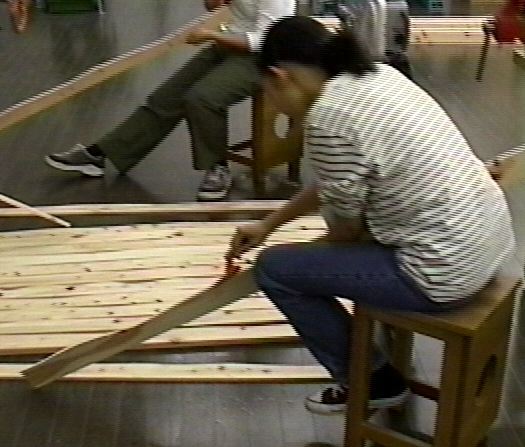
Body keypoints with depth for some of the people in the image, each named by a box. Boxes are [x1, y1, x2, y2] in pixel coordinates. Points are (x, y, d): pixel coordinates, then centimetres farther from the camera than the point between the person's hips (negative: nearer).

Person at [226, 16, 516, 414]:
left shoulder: (328, 117, -20)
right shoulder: (376, 75, 7)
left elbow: (346, 227, -7)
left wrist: (312, 247, 16)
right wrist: (268, 225, 27)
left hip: (445, 272, -9)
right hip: (491, 239, 9)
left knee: (274, 268, 2)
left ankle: (374, 382, 17)